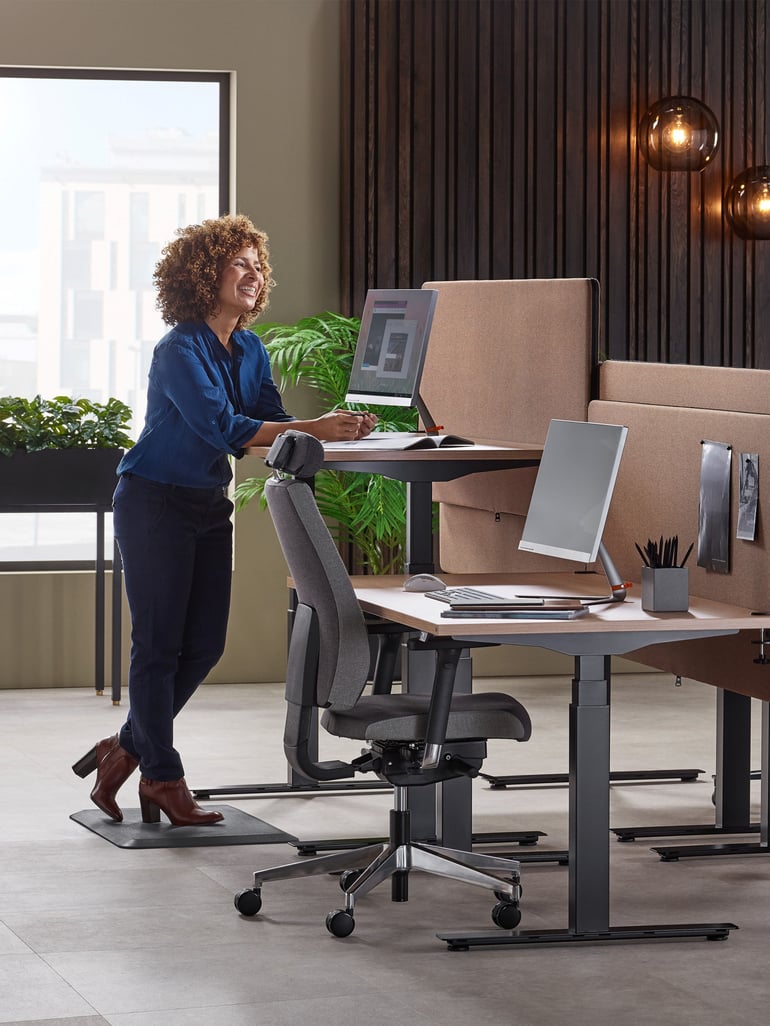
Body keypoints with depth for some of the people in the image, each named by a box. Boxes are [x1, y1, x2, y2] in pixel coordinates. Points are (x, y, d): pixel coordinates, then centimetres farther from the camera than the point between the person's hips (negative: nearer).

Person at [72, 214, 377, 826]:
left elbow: (270, 419, 0)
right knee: (159, 643, -2)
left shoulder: (249, 349, 7)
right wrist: (315, 430, -33)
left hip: (210, 505, 8)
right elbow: (225, 428, -28)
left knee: (204, 646, 7)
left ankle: (127, 749, 22)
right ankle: (163, 778, 5)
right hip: (155, 504, -8)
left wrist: (340, 427, -18)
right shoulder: (180, 351, -18)